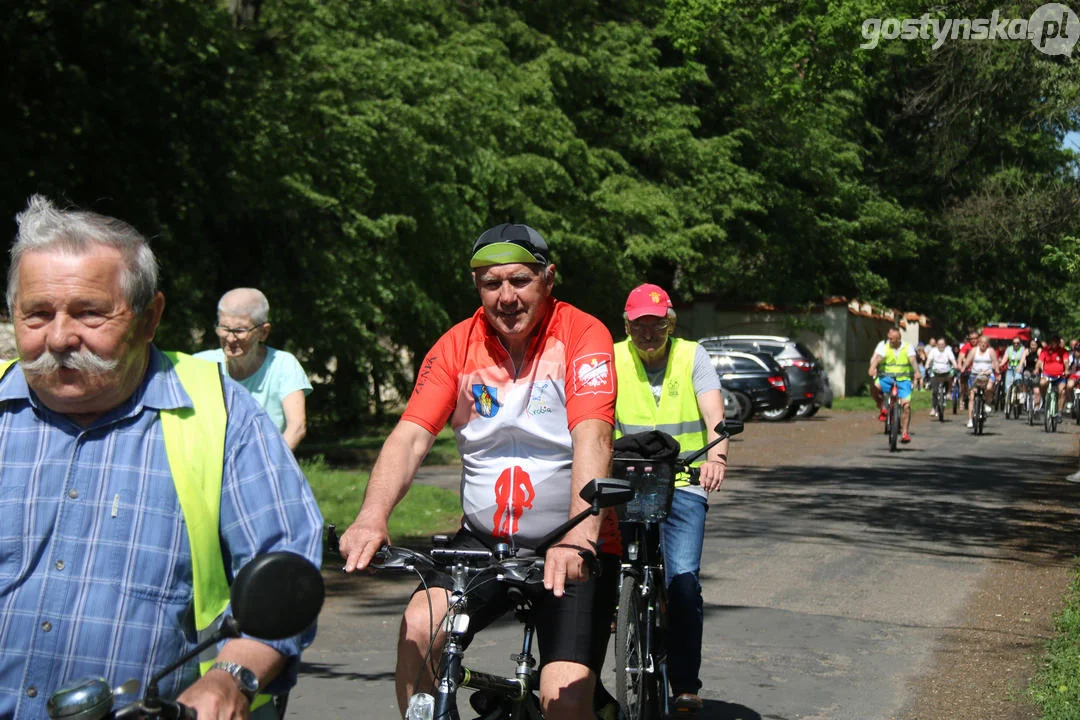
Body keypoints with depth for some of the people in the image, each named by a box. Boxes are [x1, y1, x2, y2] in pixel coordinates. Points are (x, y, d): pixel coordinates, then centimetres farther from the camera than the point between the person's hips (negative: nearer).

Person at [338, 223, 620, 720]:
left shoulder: (582, 335, -12)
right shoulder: (458, 345, -2)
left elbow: (592, 437, -25)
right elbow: (410, 436, -11)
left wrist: (579, 538, -40)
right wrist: (371, 518, -30)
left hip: (570, 549, -3)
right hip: (484, 539, 3)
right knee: (420, 628, -23)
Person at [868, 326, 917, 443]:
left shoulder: (907, 347, 3)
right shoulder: (883, 345, 1)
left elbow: (912, 360, -14)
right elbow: (877, 357, -16)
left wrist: (916, 372, -34)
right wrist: (872, 368, -37)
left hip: (903, 380, 0)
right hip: (886, 379, 0)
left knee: (906, 404, -14)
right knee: (874, 386, -30)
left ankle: (905, 433, -4)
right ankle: (882, 409, -5)